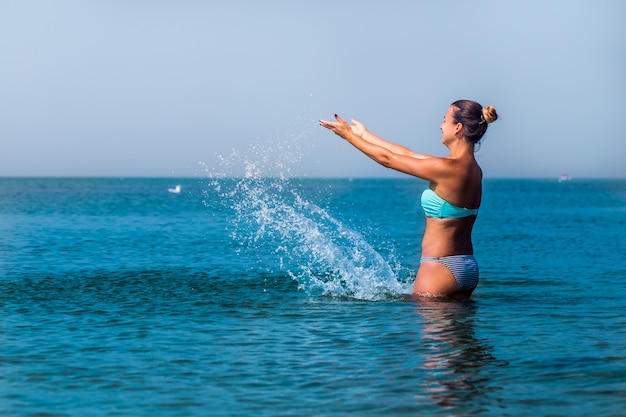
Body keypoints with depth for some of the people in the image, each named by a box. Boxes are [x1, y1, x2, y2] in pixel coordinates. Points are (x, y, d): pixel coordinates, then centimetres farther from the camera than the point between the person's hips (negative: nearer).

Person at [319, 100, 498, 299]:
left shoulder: (448, 168, -18)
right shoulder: (473, 169, 8)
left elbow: (388, 159, -8)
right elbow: (407, 154, 18)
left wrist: (349, 135, 4)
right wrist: (364, 135, 25)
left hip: (441, 268, -9)